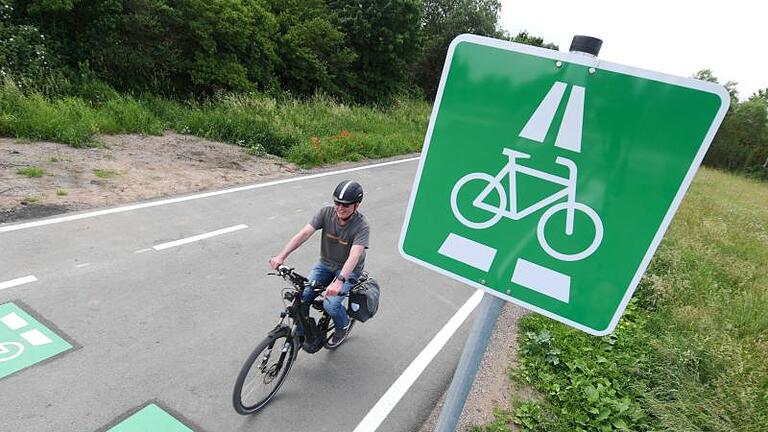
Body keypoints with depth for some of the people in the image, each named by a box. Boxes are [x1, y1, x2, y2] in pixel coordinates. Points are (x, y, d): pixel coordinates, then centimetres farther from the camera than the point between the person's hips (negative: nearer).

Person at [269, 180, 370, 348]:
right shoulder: (326, 213, -14)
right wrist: (281, 256, -36)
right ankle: (301, 334, 10)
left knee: (330, 304, -23)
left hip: (348, 270, -4)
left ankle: (343, 326, 12)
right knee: (302, 297, -15)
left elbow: (354, 256, -38)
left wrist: (339, 280, -54)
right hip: (325, 264, 4)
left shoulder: (361, 226, -25)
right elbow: (304, 234, -23)